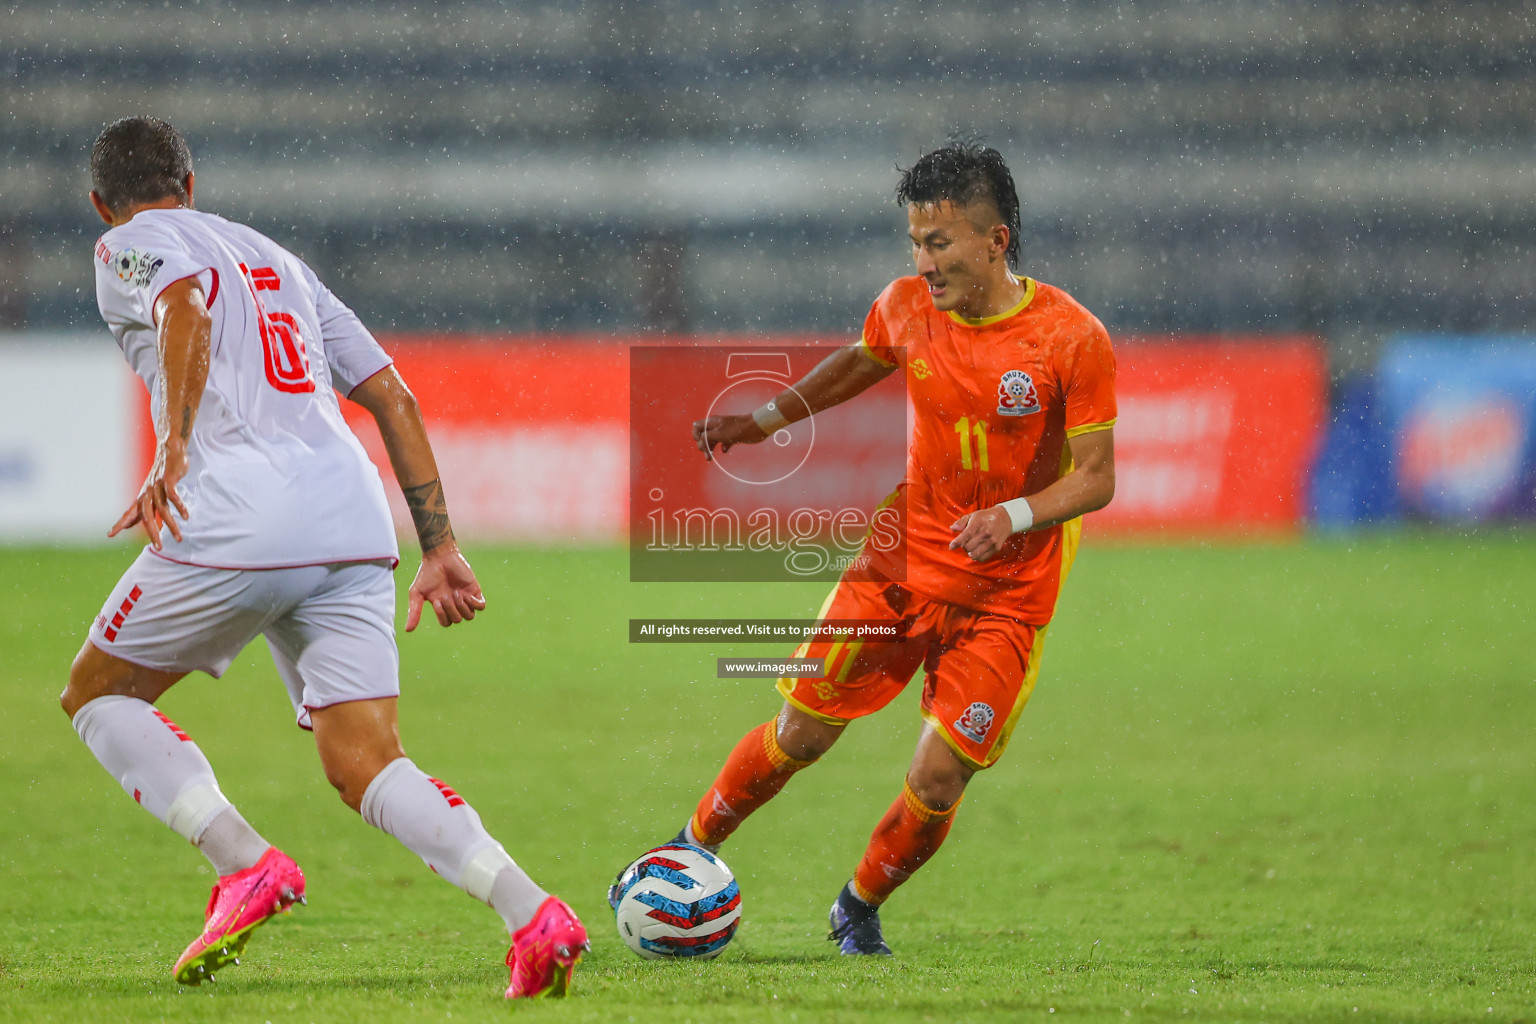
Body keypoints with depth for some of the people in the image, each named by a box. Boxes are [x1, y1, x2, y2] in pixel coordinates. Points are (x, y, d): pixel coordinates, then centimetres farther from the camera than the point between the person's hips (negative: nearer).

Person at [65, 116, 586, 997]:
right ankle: (534, 914, -21)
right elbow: (394, 399, 27)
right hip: (355, 515, 6)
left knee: (98, 694, 15)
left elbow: (187, 307, -13)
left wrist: (173, 450, -25)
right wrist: (441, 549, 26)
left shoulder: (130, 247, 12)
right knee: (368, 767, 3)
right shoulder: (277, 260, 32)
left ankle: (246, 864, -7)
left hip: (239, 517, -6)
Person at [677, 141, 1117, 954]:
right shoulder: (907, 307, -5)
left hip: (1007, 594, -3)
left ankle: (861, 907, 21)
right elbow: (860, 362, 18)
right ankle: (688, 853, 25)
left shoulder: (1072, 340, -17)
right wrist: (768, 418, 6)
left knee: (938, 780, -7)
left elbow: (1096, 478, -13)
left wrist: (1015, 515, -30)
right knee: (800, 735, 2)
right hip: (902, 559, 3)